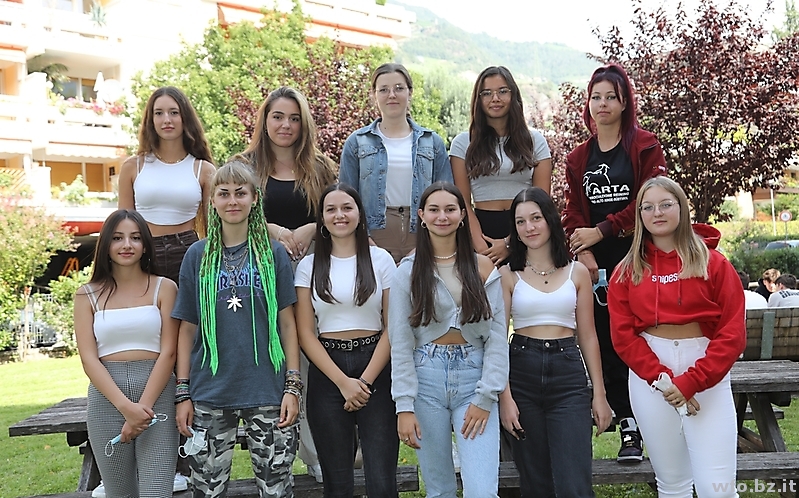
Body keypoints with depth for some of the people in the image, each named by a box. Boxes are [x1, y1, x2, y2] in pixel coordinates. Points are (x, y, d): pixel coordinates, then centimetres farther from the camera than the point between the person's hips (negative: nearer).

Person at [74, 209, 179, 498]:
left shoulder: (163, 288, 4)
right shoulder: (88, 295, 8)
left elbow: (168, 352, -2)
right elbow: (89, 359, -1)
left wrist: (143, 407, -12)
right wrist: (126, 406, -13)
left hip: (157, 396, -2)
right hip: (106, 399, 2)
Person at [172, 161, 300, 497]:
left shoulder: (273, 254, 3)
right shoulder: (198, 255, 6)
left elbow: (287, 324, 3)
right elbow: (187, 329, 7)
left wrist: (293, 386, -4)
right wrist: (183, 393, 2)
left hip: (267, 393, -1)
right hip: (209, 395, 1)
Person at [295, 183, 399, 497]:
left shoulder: (381, 260, 4)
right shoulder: (309, 266, 5)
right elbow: (305, 333, 1)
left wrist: (365, 381, -7)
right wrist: (343, 382, -8)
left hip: (375, 370, -1)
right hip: (327, 373, 1)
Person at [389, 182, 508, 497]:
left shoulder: (483, 267, 4)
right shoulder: (409, 270, 3)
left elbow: (498, 337, 0)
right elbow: (400, 341, -1)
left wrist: (485, 398, -7)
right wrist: (404, 406, -7)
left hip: (474, 377, 0)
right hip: (426, 378, 1)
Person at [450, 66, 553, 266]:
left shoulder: (535, 140, 8)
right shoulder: (463, 143, 7)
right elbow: (463, 203, 2)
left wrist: (509, 243, -9)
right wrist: (482, 248, -13)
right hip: (482, 228, 0)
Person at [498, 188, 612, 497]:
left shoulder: (577, 272, 6)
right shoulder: (508, 274, 3)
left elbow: (587, 337, 8)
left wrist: (599, 394, 4)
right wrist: (504, 397, -10)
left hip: (569, 377, 0)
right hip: (522, 375, 0)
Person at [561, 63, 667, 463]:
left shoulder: (645, 147, 3)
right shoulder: (578, 158, 16)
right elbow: (573, 211, 9)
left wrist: (601, 231, -10)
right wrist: (583, 251, -9)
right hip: (597, 262, 4)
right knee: (606, 341, 0)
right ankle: (628, 428, 7)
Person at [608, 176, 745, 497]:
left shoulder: (712, 263, 1)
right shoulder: (628, 272, 6)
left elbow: (733, 334, -5)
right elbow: (623, 335, 0)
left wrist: (690, 382, -13)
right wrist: (661, 378, -13)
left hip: (707, 375, -2)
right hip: (650, 378, 2)